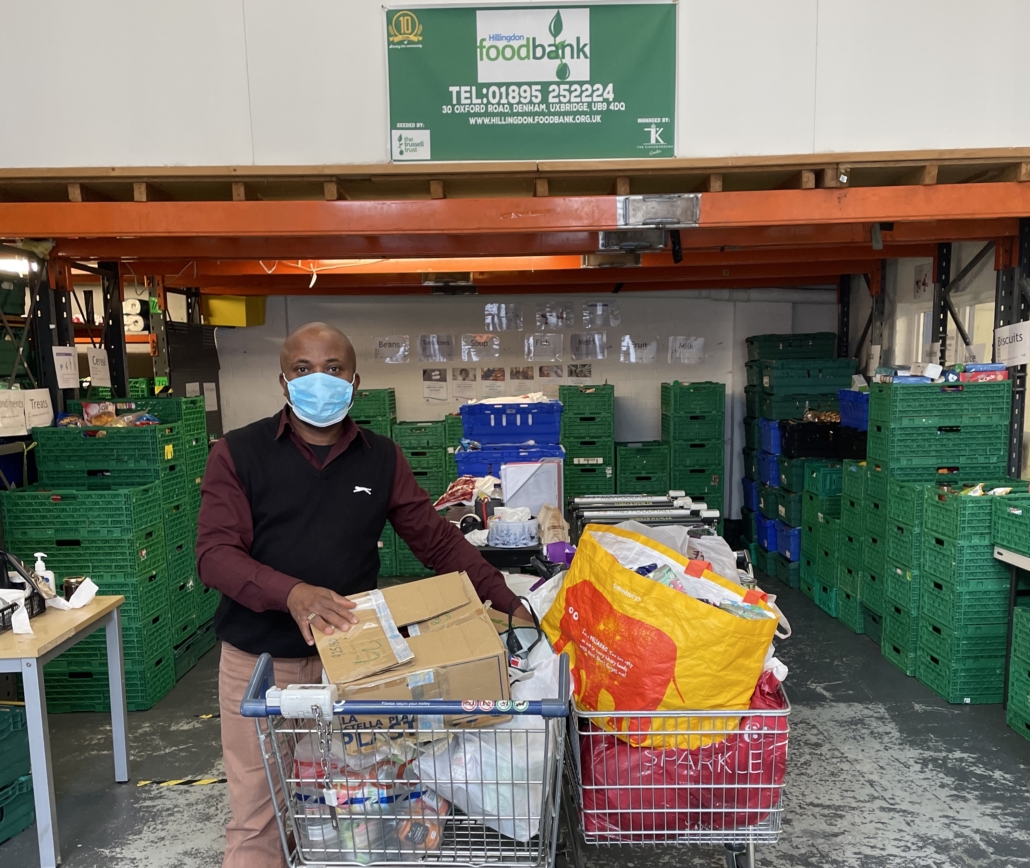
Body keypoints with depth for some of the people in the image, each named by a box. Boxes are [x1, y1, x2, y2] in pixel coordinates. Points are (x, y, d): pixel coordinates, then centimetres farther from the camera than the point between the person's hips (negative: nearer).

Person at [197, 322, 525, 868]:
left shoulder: (381, 459, 3)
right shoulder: (239, 453, -5)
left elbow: (436, 539, 5)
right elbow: (215, 553, -13)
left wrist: (506, 601, -2)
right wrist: (290, 592, -30)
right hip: (260, 660, -2)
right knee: (257, 815, 8)